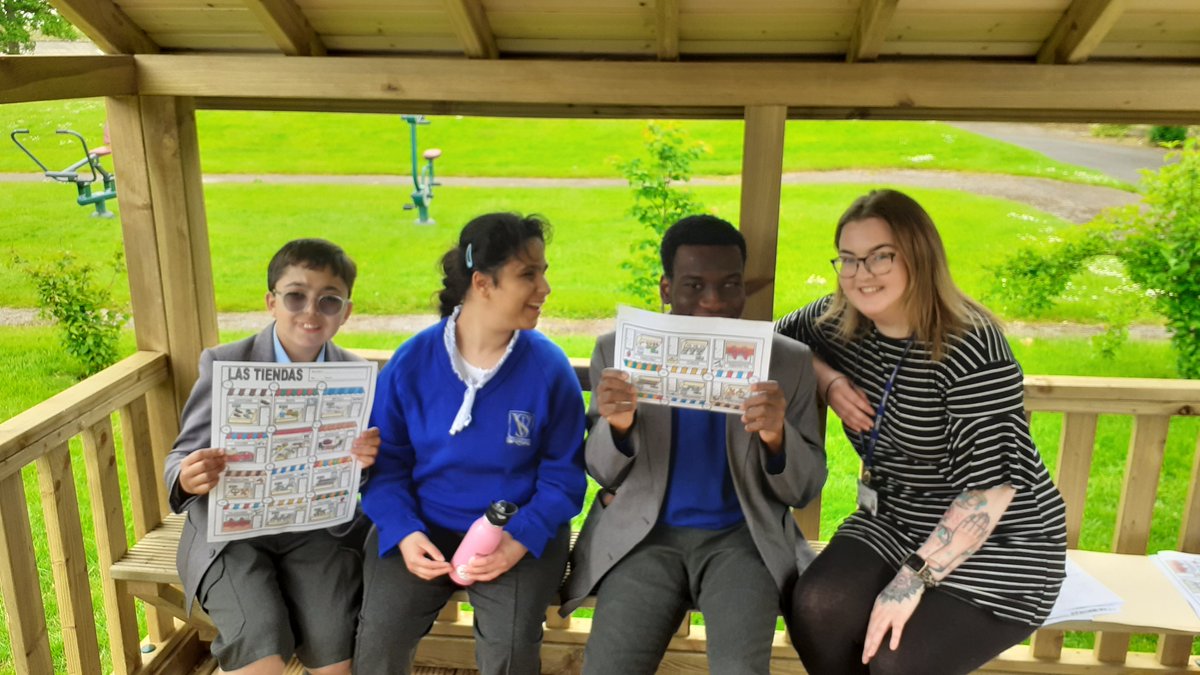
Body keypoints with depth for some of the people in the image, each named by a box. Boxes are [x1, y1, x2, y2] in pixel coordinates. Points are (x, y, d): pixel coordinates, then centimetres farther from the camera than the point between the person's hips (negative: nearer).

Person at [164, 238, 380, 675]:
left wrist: (365, 459, -18)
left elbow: (353, 473, 7)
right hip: (232, 528, -1)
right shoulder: (224, 364, -3)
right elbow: (183, 455, -1)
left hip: (317, 526, 1)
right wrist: (188, 479, -26)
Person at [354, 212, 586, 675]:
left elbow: (563, 474, -4)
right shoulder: (411, 363, -7)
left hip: (519, 531, -1)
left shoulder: (550, 368, -9)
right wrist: (403, 533, -15)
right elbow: (385, 463, 1)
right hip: (424, 527, 1)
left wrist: (520, 540, -18)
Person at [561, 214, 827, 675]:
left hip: (742, 537, 0)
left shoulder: (790, 361, 0)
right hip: (643, 535, 1)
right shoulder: (618, 350, 0)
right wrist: (618, 424, -19)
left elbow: (804, 491, 2)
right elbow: (602, 474, 4)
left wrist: (777, 435, -21)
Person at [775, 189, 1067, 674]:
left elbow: (994, 483, -27)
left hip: (998, 543, -5)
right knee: (815, 608, -21)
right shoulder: (839, 321, -4)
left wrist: (913, 579, -29)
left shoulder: (969, 346, -24)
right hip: (895, 523, 6)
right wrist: (830, 381, -6)